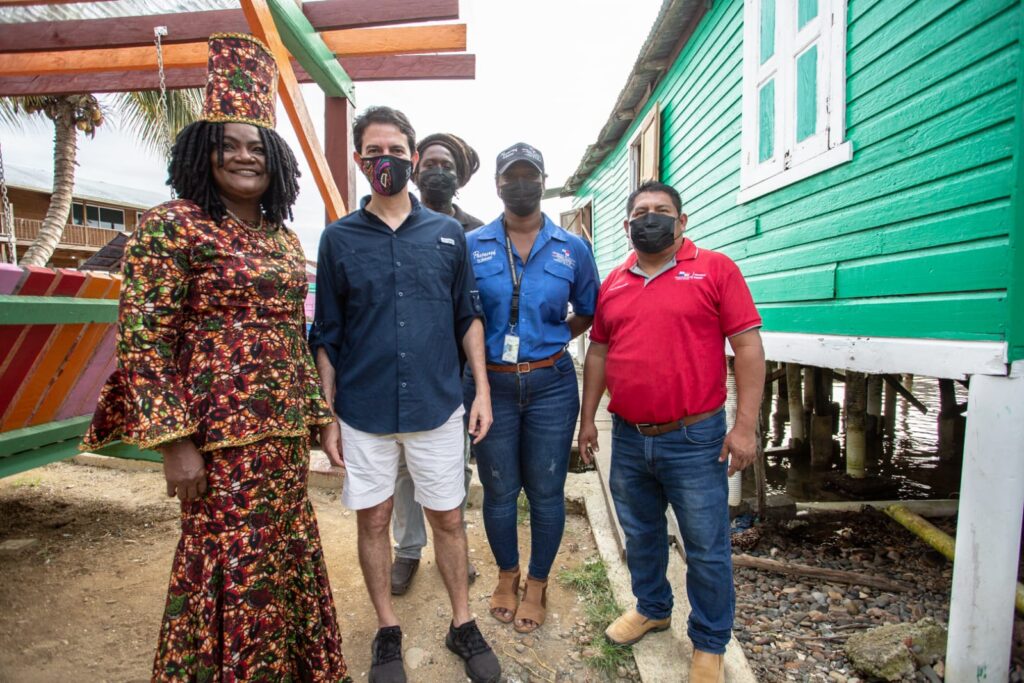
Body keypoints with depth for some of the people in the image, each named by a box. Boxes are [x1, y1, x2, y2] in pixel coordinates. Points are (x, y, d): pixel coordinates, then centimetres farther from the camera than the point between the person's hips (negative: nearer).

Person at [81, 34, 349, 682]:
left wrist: (313, 416, 13)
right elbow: (142, 341, -12)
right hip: (220, 434, -6)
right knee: (232, 568, 6)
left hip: (285, 434, 7)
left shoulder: (285, 238, 11)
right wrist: (173, 442, -15)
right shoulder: (173, 226, -8)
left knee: (290, 559, 17)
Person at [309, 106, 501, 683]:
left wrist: (482, 390, 0)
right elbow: (327, 336, 3)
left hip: (437, 406, 0)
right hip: (363, 411, 0)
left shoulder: (447, 233, 3)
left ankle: (463, 624, 32)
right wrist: (326, 416, 1)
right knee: (373, 521, 13)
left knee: (449, 519, 11)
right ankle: (388, 631, 34)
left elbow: (469, 317, 6)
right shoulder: (339, 238, 2)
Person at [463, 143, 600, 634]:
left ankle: (537, 584, 33)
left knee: (546, 489, 10)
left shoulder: (573, 249, 2)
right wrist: (483, 351, 0)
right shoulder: (471, 246, 0)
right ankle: (507, 575, 38)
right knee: (499, 489, 13)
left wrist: (549, 339, 4)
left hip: (551, 384, 1)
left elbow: (588, 312, 13)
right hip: (490, 384, 0)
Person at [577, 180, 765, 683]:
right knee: (640, 536, 21)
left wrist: (745, 425, -12)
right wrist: (587, 417, 12)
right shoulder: (613, 283, 9)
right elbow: (598, 352, 14)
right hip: (628, 438, 5)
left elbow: (748, 347, -8)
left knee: (706, 549, 9)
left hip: (694, 439, -4)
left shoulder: (715, 269, -4)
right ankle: (652, 608, 45)